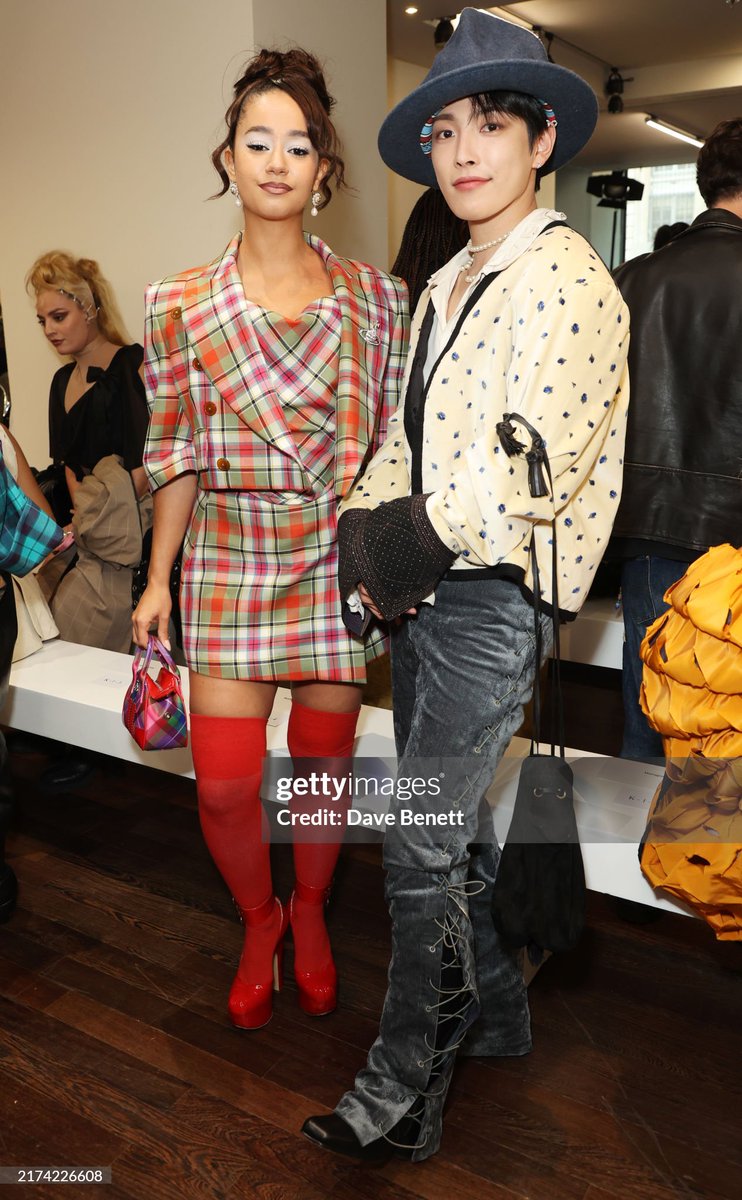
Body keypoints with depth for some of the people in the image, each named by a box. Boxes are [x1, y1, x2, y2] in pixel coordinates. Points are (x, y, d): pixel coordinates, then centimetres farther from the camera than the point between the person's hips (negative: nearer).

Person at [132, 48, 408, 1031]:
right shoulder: (180, 306, 1)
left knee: (323, 763, 11)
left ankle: (311, 917, 40)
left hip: (341, 556, 1)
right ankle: (260, 924, 33)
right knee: (225, 787, 1)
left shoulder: (374, 297, 2)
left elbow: (395, 443, 5)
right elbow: (175, 451, 5)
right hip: (228, 557, 0)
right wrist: (159, 578, 4)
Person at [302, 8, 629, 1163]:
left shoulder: (566, 281, -13)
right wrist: (367, 537, -3)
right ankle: (495, 1017, 39)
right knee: (453, 825, 18)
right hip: (419, 595, 9)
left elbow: (523, 485, -22)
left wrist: (399, 544, -13)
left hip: (493, 601, -9)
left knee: (422, 851, -4)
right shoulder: (447, 287, 16)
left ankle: (402, 1097, 16)